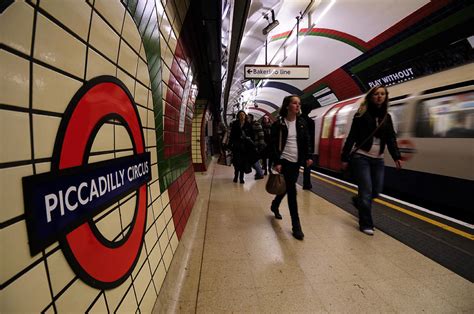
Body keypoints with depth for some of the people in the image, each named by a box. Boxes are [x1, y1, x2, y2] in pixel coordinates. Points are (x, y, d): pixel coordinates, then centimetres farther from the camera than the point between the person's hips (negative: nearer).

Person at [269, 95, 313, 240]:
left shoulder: (302, 122, 7)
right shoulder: (279, 123, -7)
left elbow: (306, 141, 12)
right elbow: (274, 144, -9)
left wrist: (308, 157, 2)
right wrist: (277, 162, -15)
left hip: (296, 161, 5)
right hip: (284, 161, -5)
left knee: (287, 188, 15)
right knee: (292, 191, -8)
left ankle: (274, 206, 45)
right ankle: (296, 225, 2)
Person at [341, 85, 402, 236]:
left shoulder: (387, 117, 11)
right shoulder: (362, 114, -4)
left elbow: (391, 139, 7)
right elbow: (352, 137, -7)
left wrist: (397, 157, -6)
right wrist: (345, 158, -10)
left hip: (378, 159, 5)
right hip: (361, 157, -5)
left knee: (376, 191, 8)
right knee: (366, 191, -3)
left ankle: (358, 200, 40)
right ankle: (366, 225, 12)